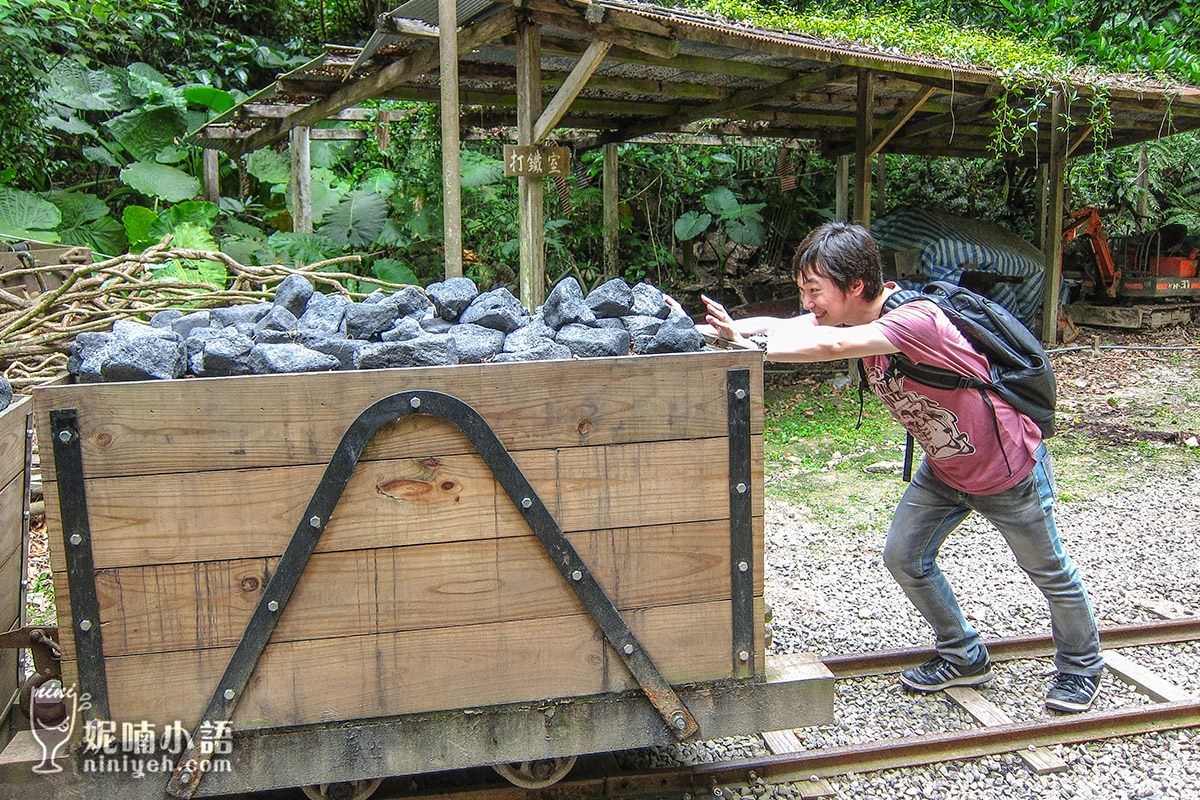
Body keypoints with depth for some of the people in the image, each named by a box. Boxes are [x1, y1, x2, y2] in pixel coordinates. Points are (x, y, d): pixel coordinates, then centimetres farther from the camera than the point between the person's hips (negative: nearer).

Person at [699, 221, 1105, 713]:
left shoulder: (917, 318, -36)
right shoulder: (856, 316, -11)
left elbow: (832, 346, -51)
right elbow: (785, 327, -22)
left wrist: (752, 345, -47)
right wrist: (733, 328, -41)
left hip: (1009, 469, -7)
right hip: (942, 468, 7)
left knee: (1048, 571, 13)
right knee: (904, 558, 5)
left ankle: (1081, 666, 38)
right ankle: (964, 657, 27)